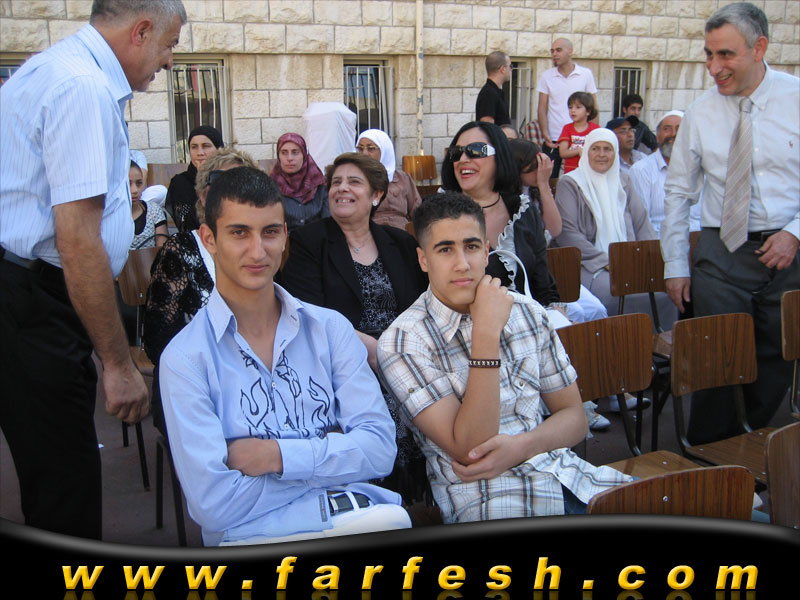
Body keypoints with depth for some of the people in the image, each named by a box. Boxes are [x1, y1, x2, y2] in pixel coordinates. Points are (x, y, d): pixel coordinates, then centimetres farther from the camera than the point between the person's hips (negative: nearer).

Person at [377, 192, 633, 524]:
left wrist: (519, 446, -10)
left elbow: (573, 415, 12)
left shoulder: (527, 312, 8)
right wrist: (487, 334, -21)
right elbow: (468, 450, -16)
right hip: (485, 497, -7)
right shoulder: (401, 342, -9)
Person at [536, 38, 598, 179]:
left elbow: (593, 107, 6)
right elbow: (542, 108, 4)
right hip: (552, 140, 1)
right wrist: (545, 134, -9)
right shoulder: (547, 76, 6)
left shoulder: (586, 74, 3)